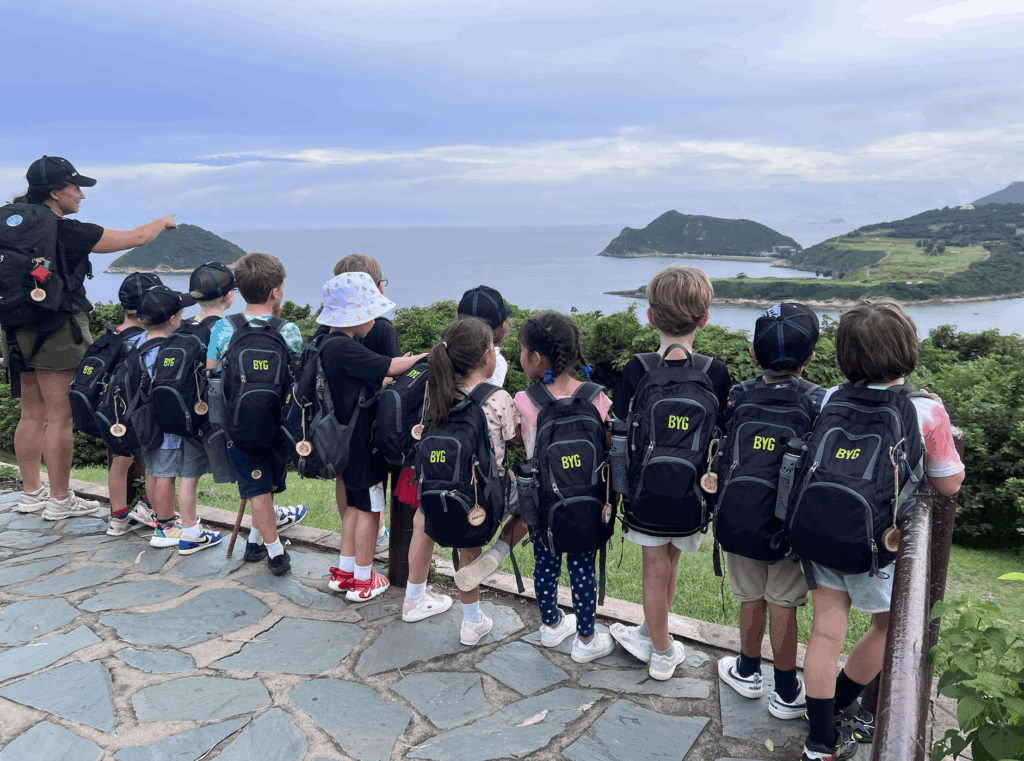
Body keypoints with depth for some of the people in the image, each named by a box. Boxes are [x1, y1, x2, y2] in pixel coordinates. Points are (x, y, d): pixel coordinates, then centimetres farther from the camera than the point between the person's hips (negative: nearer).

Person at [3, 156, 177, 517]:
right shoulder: (67, 232, -14)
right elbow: (134, 238, -6)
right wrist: (163, 222, 11)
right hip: (56, 333, -8)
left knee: (32, 414, 15)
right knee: (61, 417, 0)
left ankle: (32, 491, 25)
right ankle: (60, 498, 9)